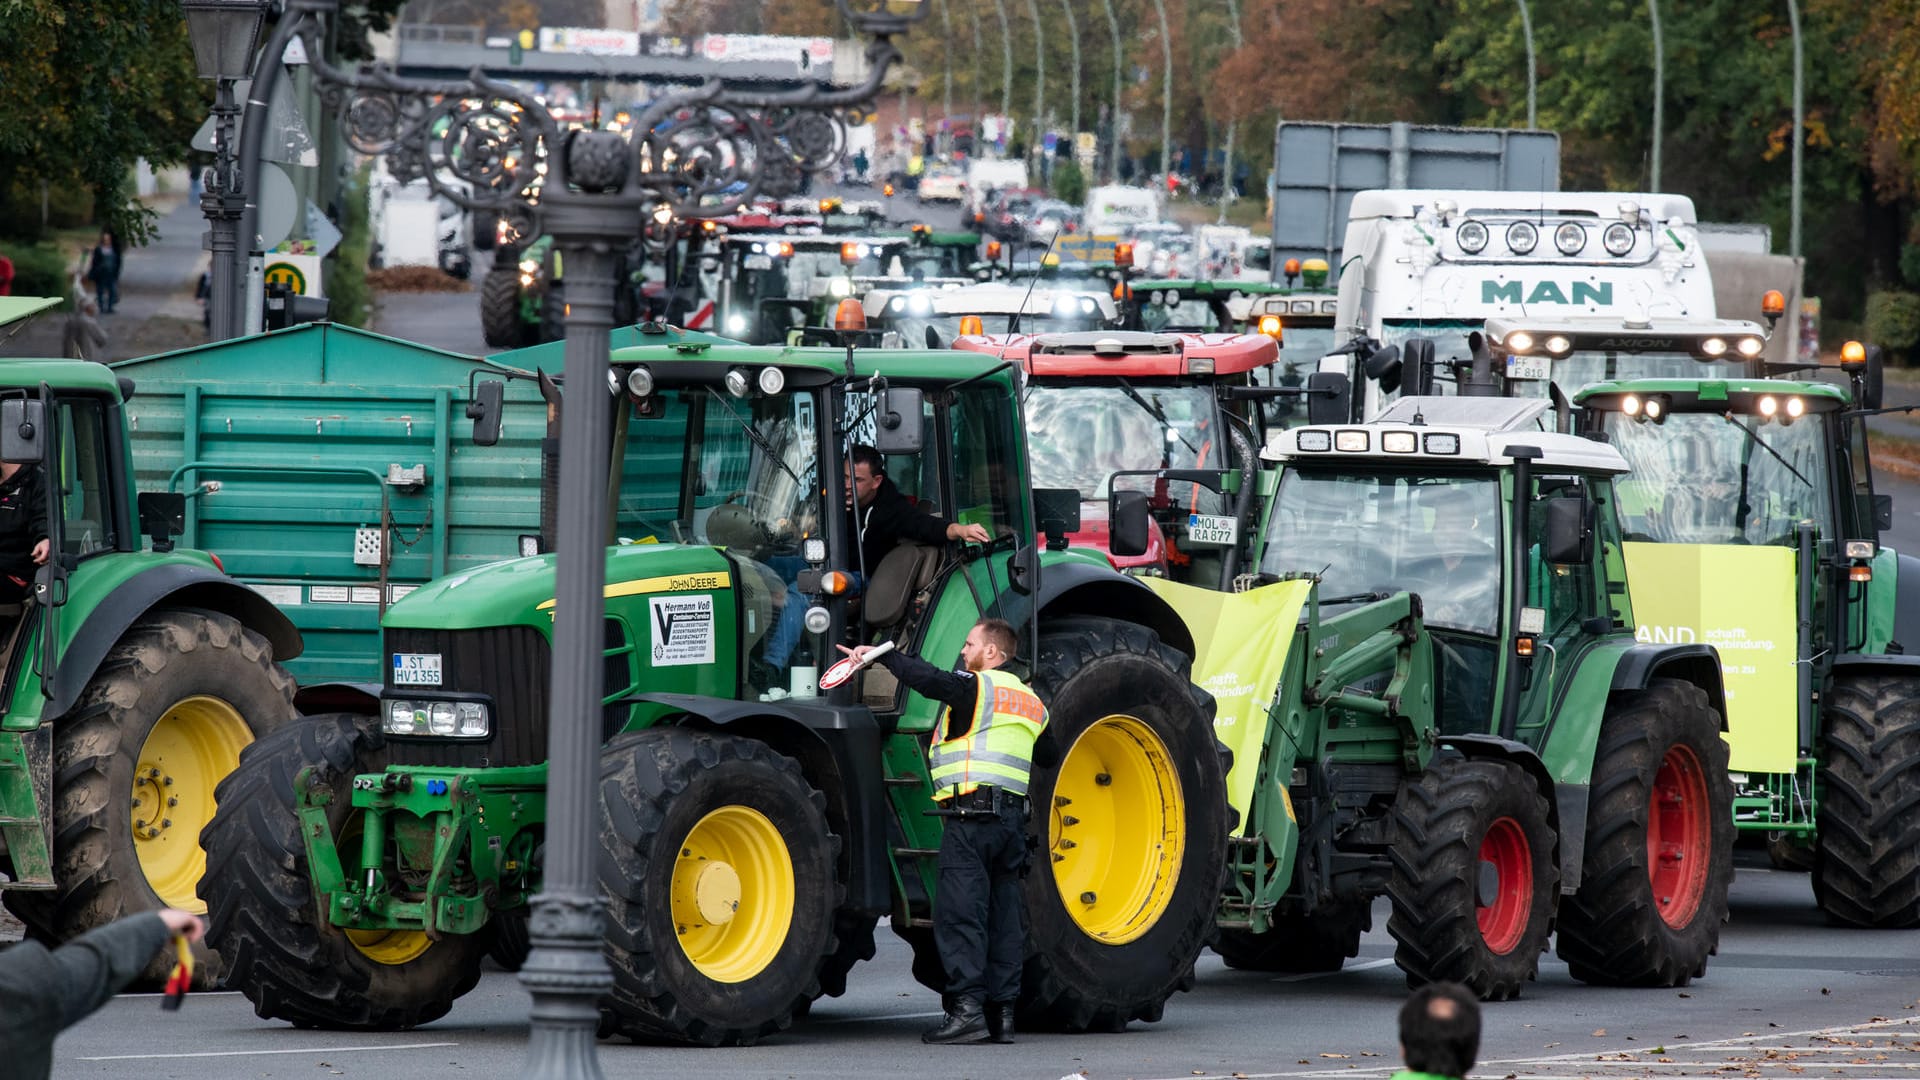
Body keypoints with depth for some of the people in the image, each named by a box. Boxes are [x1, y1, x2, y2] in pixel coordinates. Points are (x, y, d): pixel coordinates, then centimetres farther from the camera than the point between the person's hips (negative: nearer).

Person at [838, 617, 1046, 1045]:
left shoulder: (975, 687, -4)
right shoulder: (1029, 702, 20)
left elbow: (929, 679, -17)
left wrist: (882, 655, -11)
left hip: (971, 813, -8)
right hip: (1013, 814, 8)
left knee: (960, 913, -8)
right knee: (1004, 915, 8)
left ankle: (967, 1008, -15)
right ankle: (1002, 1013, 6)